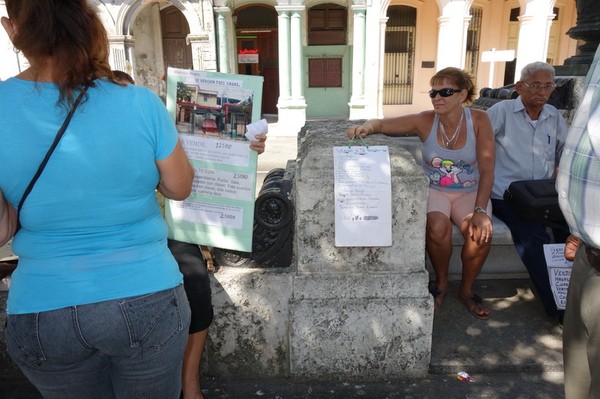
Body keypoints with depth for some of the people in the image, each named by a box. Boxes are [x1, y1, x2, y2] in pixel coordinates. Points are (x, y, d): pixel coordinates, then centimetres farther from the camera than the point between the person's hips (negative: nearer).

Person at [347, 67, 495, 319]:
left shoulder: (479, 120, -9)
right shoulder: (425, 121, -8)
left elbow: (487, 169, -13)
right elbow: (382, 124, -6)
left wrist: (481, 210, -25)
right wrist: (367, 126, -32)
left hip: (469, 193, 1)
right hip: (434, 191, 0)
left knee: (481, 232, -29)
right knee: (437, 227, -32)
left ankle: (467, 289, 2)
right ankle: (441, 282, 0)